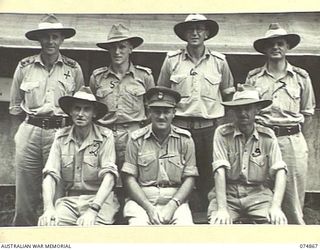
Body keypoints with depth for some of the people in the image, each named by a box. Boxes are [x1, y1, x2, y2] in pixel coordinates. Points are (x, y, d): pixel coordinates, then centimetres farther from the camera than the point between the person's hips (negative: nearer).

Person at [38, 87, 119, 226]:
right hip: (68, 199, 2)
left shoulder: (105, 136, -2)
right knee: (48, 224, -26)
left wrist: (93, 210, -26)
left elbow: (109, 175, -12)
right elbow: (50, 174, 0)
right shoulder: (61, 136, 7)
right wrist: (48, 207, -18)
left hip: (99, 198, -2)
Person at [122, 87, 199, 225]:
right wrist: (149, 208, -11)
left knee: (185, 224, -28)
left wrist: (172, 206, -12)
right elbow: (130, 178, 1)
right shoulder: (136, 139, 4)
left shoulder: (184, 139, 6)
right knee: (139, 223, -31)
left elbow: (189, 179, 3)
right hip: (141, 200, -1)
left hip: (175, 199, 1)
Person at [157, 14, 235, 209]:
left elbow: (228, 94, 15)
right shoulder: (172, 60, 4)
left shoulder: (219, 61, 7)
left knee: (210, 175, 4)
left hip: (211, 127, 1)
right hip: (180, 126, 0)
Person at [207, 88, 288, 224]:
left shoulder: (268, 136, 3)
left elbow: (279, 171, -5)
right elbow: (220, 171, -11)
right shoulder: (222, 133, -2)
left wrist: (276, 206, -20)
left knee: (278, 222, -24)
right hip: (227, 193, -1)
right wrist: (222, 209, -21)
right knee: (218, 223, -27)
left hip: (259, 194, 1)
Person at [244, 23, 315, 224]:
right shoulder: (253, 77, 7)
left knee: (293, 199, 3)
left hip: (292, 141, 0)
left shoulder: (301, 77, 7)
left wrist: (296, 137, 8)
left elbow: (308, 113, 12)